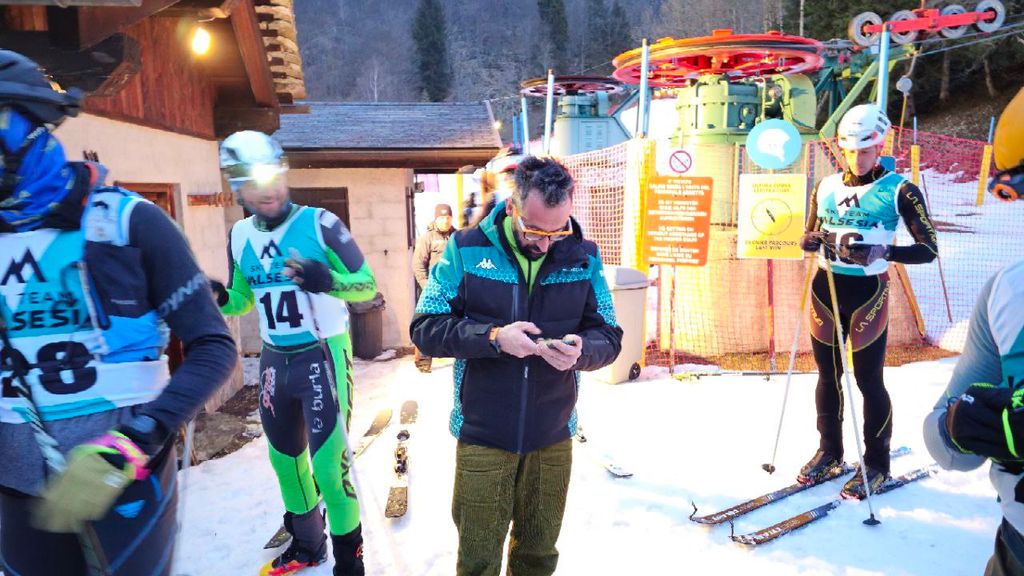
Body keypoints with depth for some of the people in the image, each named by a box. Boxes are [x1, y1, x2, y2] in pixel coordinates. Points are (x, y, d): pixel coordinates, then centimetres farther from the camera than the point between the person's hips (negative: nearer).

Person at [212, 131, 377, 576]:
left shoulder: (320, 223, -14)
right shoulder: (240, 235, 3)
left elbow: (367, 285, -12)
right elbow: (242, 300, 14)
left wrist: (328, 280, -31)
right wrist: (220, 300, -8)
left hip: (322, 355, -6)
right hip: (275, 360, 6)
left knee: (329, 460, -4)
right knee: (285, 455, 18)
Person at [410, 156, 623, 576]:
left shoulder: (584, 256, -1)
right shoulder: (467, 249, -8)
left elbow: (609, 338, 2)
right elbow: (425, 328, -9)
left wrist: (581, 351, -21)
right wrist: (493, 337, -23)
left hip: (553, 439, 2)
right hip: (483, 438, -2)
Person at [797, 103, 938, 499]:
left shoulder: (899, 190, -5)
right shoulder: (826, 188, 8)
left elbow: (928, 249, -7)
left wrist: (881, 252, -24)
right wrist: (813, 241, -7)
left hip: (868, 292, -4)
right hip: (825, 288, 4)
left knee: (869, 381, 3)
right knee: (827, 375, 12)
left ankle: (876, 464, 20)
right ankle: (829, 453, 28)